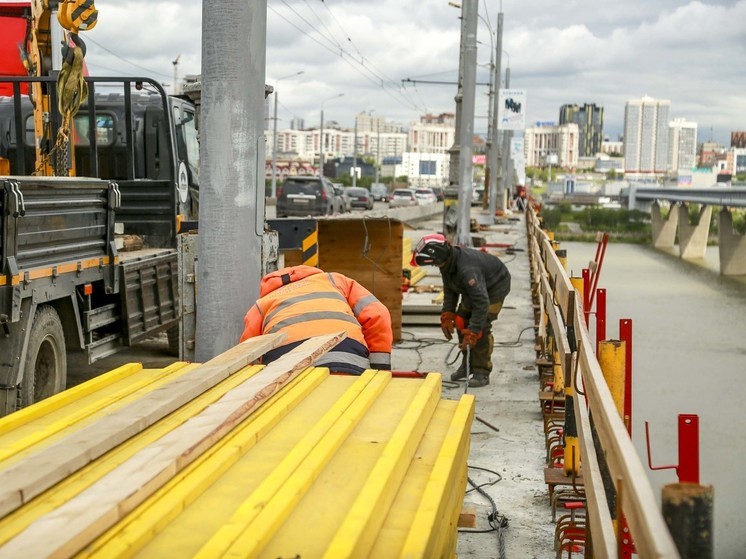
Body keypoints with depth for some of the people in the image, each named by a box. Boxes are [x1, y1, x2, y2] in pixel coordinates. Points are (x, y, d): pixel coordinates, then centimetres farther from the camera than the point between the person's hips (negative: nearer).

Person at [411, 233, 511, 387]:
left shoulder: (467, 269, -43)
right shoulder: (447, 263, -15)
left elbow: (481, 302, -43)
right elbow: (449, 290, 1)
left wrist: (472, 333, -42)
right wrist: (447, 316, -8)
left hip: (495, 286, -9)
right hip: (473, 287, 9)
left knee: (482, 327, -17)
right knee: (461, 322, 5)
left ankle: (482, 372, -8)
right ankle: (468, 364, 19)